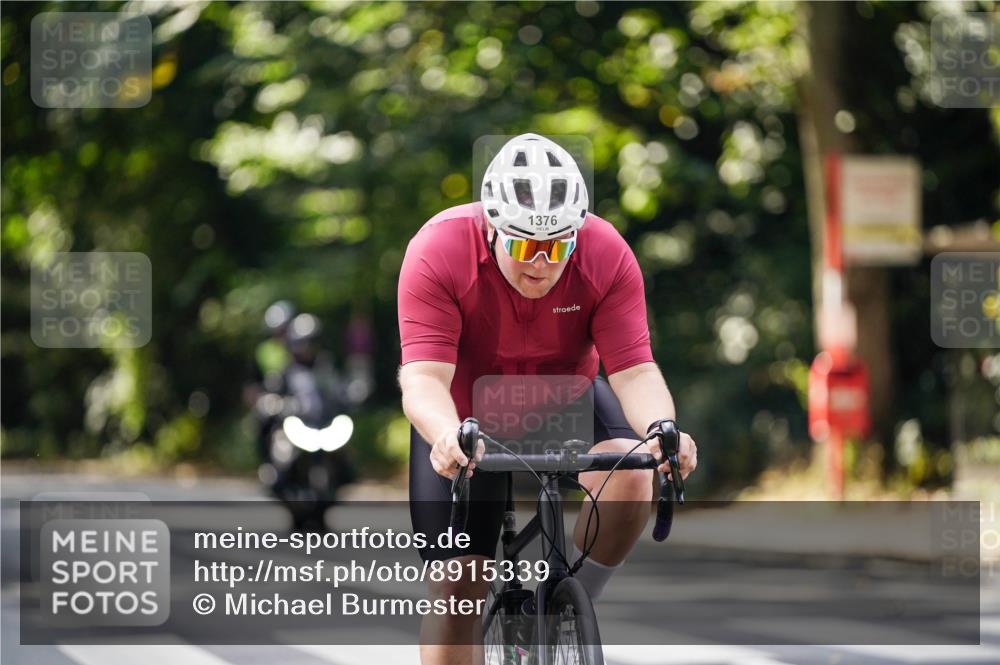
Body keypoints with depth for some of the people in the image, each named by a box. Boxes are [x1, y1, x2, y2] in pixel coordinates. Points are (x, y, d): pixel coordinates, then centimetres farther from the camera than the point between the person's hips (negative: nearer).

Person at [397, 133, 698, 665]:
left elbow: (634, 370, -25)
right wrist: (448, 437, -57)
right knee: (456, 590, -8)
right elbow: (423, 376, -36)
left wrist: (661, 430, -47)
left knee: (631, 478, -29)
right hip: (463, 418, -1)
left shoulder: (607, 256, -23)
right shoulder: (438, 252, -29)